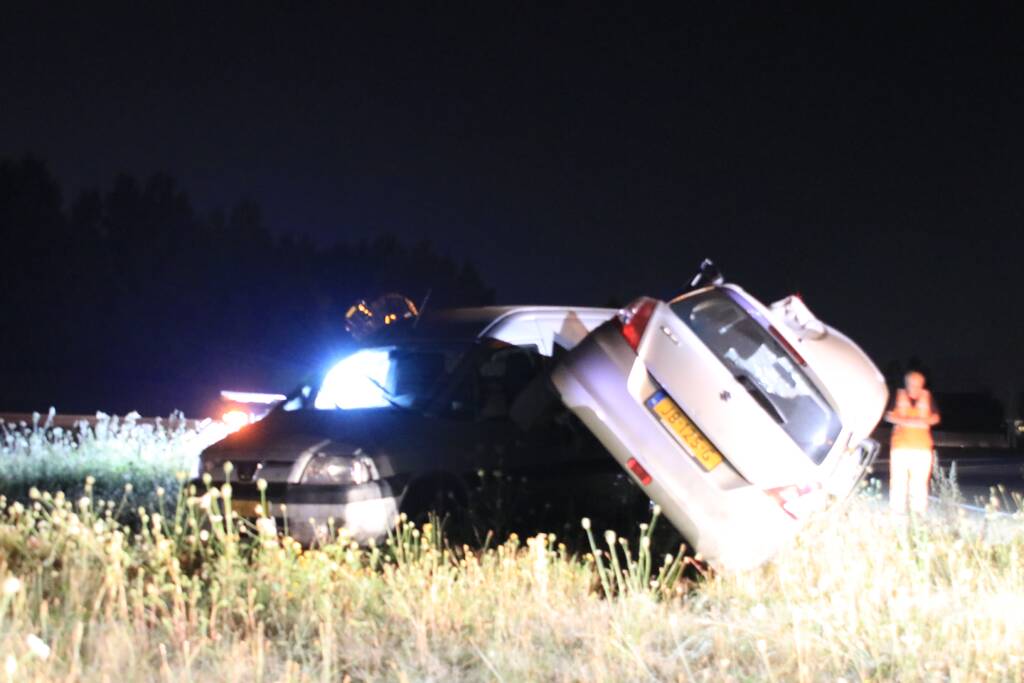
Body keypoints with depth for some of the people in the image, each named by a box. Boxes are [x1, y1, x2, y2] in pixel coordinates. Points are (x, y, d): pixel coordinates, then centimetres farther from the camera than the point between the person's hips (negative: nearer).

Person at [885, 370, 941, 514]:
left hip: (922, 446, 1)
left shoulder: (927, 397, 8)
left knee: (920, 480, -2)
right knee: (899, 479, -4)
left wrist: (924, 421, -12)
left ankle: (918, 512, 1)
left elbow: (935, 417, 10)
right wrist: (905, 421, -14)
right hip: (900, 444, -1)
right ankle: (898, 512, 0)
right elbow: (889, 416, 2)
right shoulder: (899, 396, 4)